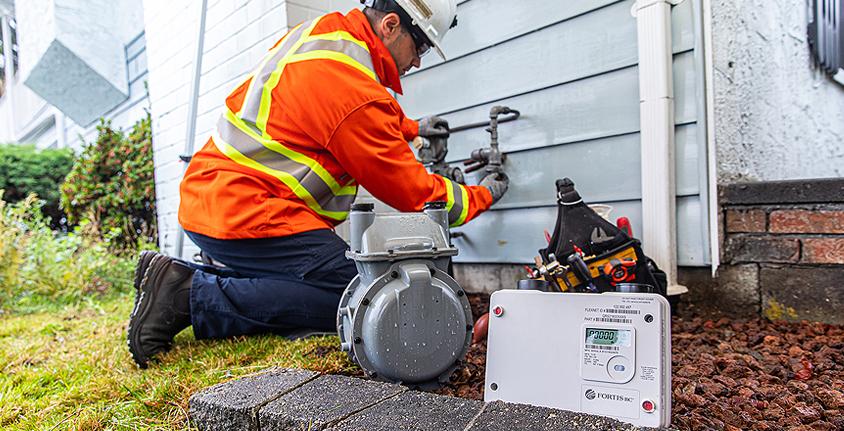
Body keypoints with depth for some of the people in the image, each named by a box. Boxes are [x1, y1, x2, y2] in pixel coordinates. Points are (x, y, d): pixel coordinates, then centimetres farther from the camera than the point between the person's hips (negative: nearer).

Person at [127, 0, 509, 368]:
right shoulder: (355, 92, -17)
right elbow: (412, 193, -8)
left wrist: (410, 128, 35)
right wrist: (481, 196, 8)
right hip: (246, 214, -10)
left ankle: (179, 278, 6)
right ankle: (194, 295, -14)